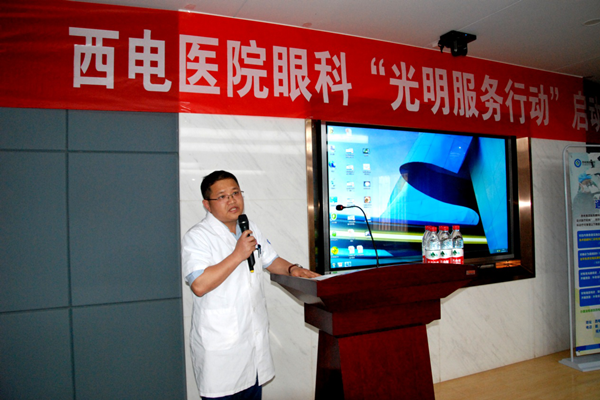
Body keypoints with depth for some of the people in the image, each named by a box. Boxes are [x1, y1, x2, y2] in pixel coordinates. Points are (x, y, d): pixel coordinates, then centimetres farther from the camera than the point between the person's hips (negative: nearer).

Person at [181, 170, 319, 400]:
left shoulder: (251, 229, 10)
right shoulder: (197, 237, -14)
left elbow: (270, 260, 20)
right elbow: (199, 285, -26)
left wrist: (292, 269, 1)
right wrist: (238, 255, -23)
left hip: (255, 336, 6)